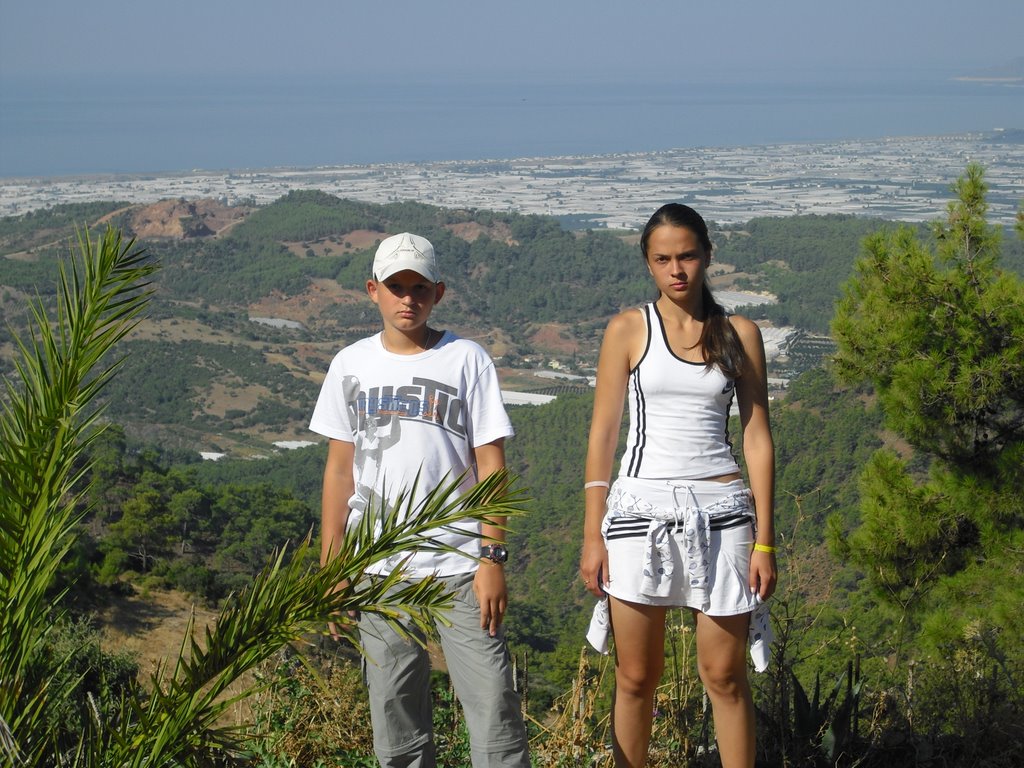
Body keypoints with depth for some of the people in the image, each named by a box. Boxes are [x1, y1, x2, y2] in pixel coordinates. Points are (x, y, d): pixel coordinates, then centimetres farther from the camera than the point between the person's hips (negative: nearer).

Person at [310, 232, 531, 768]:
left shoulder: (466, 360, 0)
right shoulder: (351, 365, 8)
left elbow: (491, 464, -2)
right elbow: (339, 468, 11)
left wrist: (492, 557, -9)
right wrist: (330, 567, 8)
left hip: (459, 567, -2)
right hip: (378, 571, 3)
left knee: (493, 705, -7)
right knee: (394, 721, 6)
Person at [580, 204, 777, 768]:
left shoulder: (740, 334, 6)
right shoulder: (628, 330, 2)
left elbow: (757, 437, 5)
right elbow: (601, 435, 1)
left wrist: (764, 540, 0)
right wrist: (593, 535, -4)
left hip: (720, 510, 1)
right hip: (641, 508, -1)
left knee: (725, 677, 5)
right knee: (636, 678, 5)